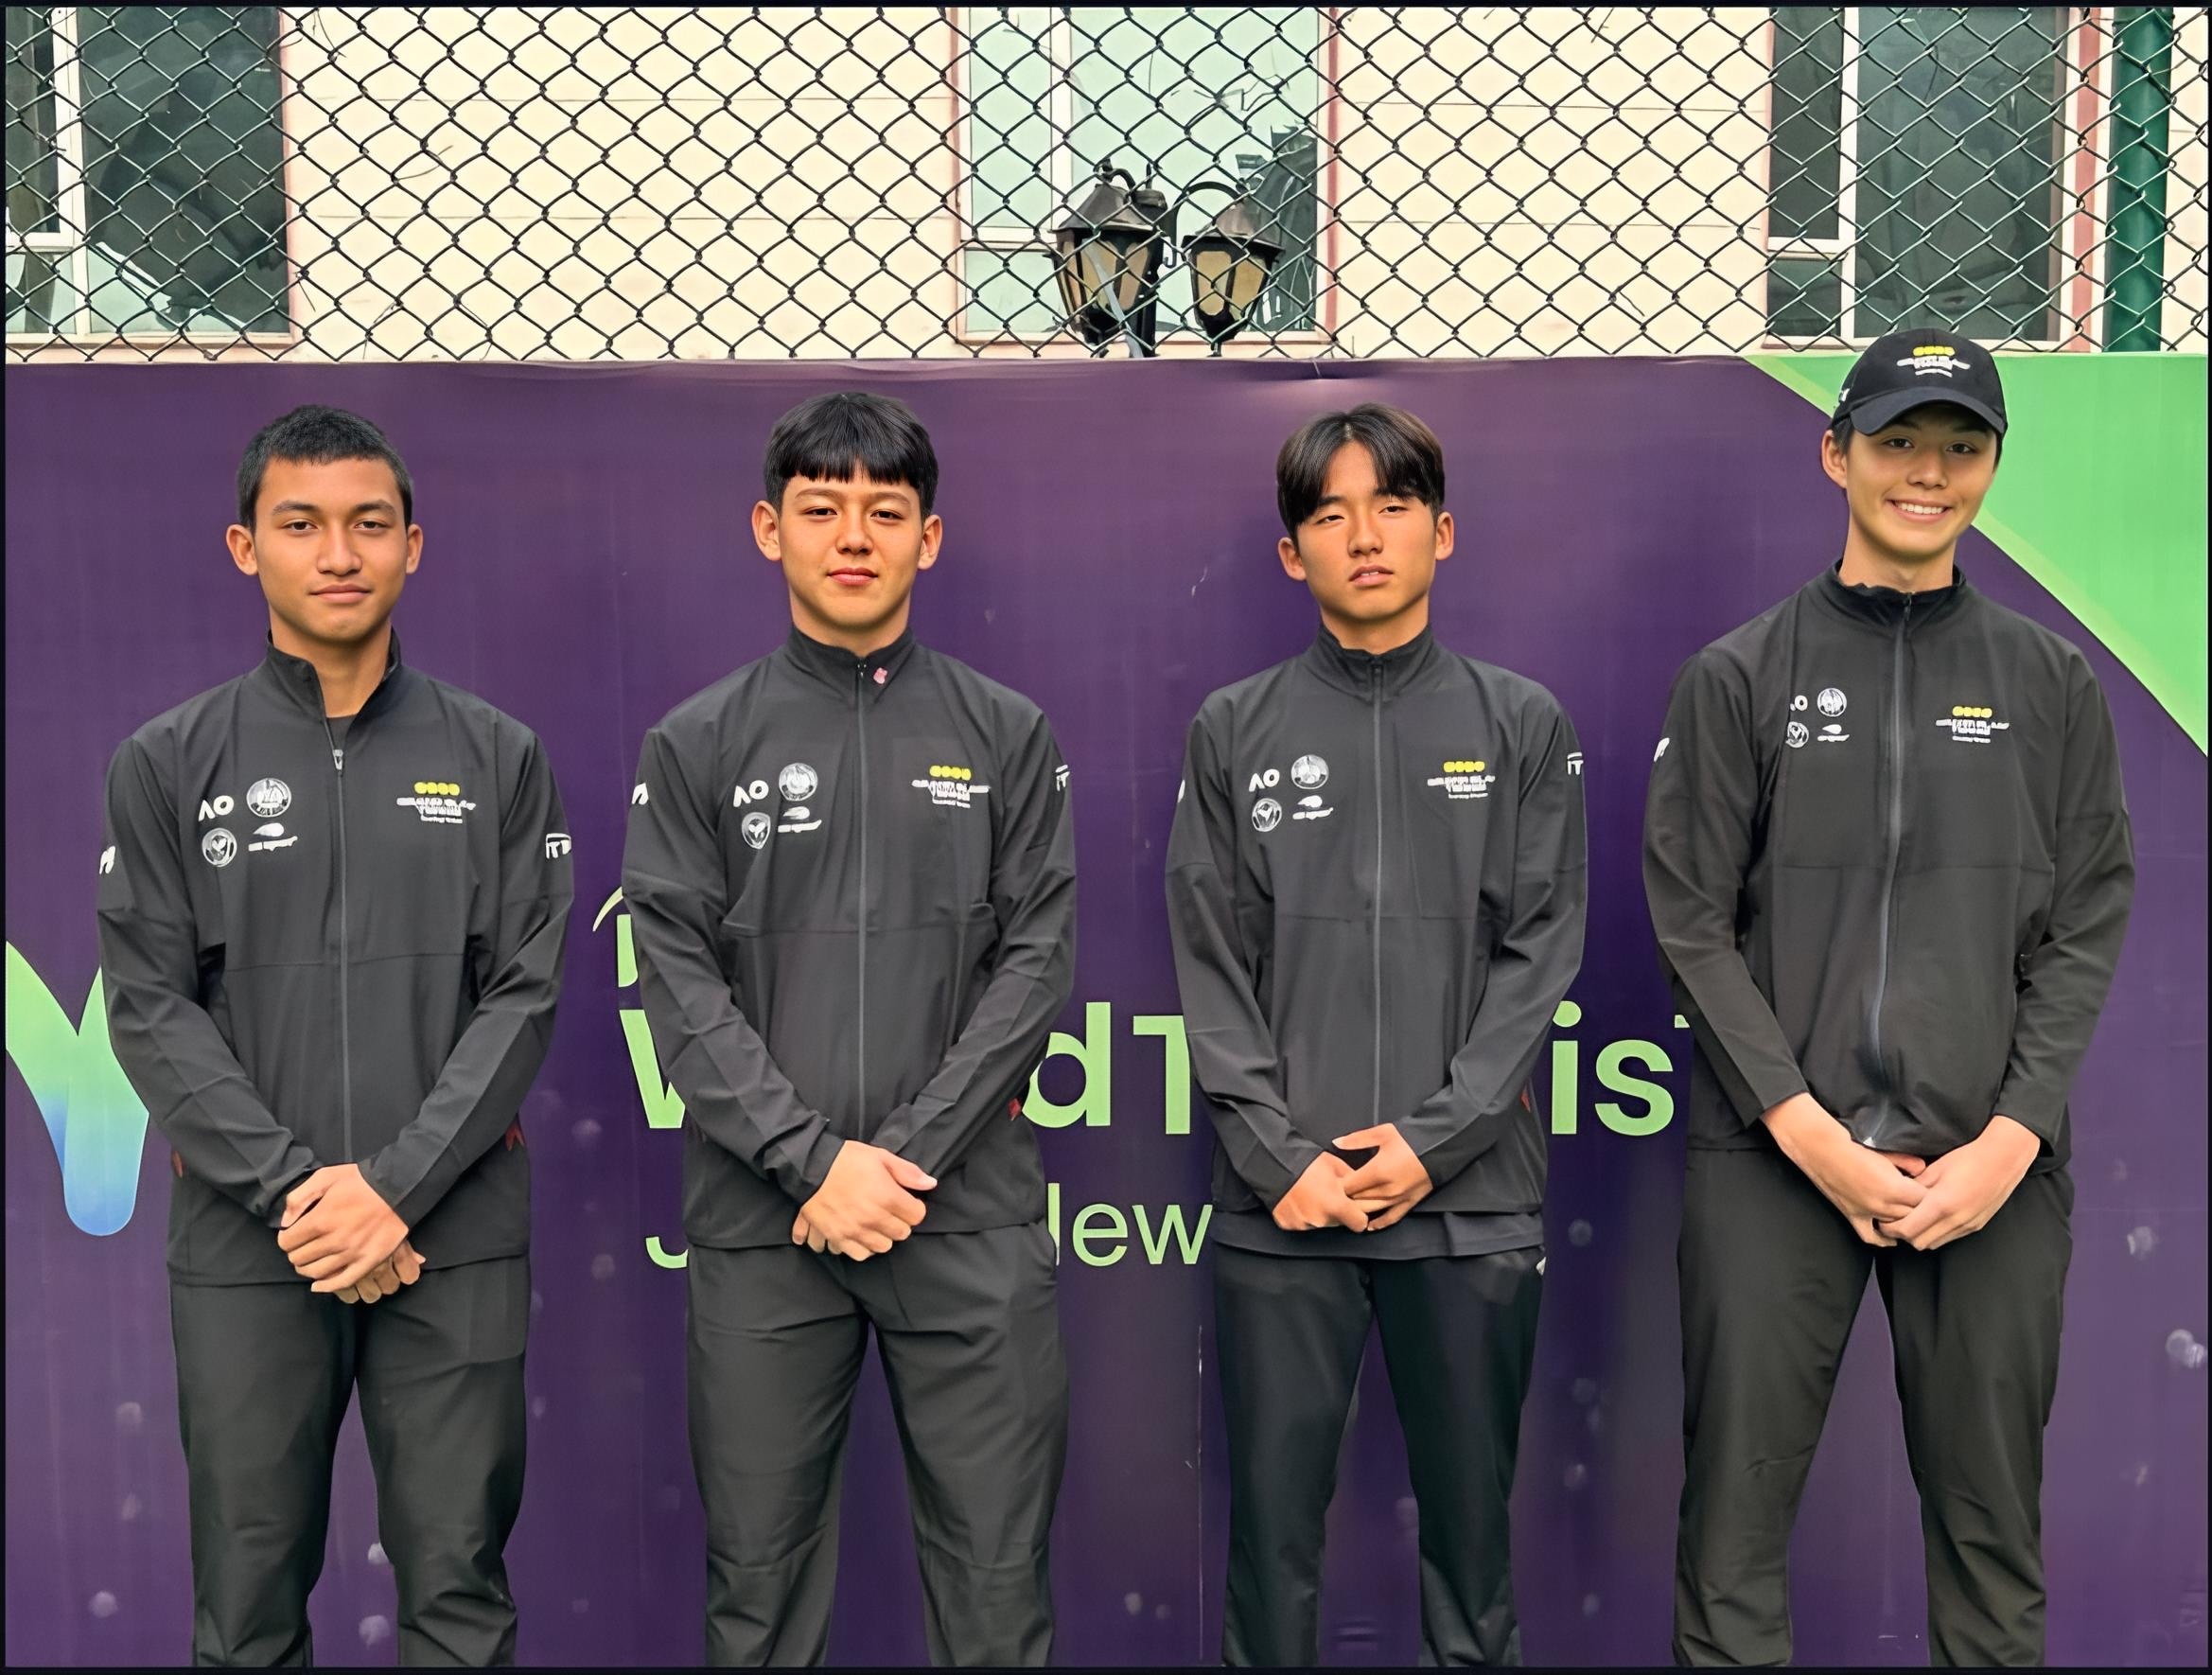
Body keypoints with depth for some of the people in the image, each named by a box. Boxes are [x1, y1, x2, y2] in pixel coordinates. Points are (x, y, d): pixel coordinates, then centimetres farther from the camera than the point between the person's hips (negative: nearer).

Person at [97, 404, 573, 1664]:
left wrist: (395, 1185, -12)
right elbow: (152, 1009, -1)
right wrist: (293, 1192, -12)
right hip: (246, 1245, 0)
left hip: (458, 1240, 0)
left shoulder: (495, 757, 4)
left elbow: (524, 994, -2)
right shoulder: (169, 766, 4)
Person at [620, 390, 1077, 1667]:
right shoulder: (699, 744, 5)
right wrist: (815, 1160, -12)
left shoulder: (1006, 734, 6)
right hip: (762, 1224, 0)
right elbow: (682, 984, -1)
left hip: (972, 1223, 0)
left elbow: (1037, 961, -1)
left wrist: (906, 1157, -10)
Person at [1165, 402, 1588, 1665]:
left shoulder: (1522, 724, 6)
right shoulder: (1236, 732, 6)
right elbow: (1212, 963, 2)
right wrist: (1279, 1155, -8)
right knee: (1274, 1510, 7)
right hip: (1279, 1206, 0)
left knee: (1470, 1509, 10)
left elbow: (1541, 950, 0)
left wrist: (1436, 1139, -10)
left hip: (1471, 1197, 0)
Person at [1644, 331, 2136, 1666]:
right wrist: (1808, 1132, -9)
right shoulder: (1740, 677, 4)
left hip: (1992, 1165, 2)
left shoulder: (2051, 682, 9)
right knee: (1739, 1506, 3)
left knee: (1991, 1515, 8)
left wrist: (2010, 1141, -6)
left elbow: (2085, 930, 6)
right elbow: (1695, 924, 0)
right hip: (1775, 1154, -1)